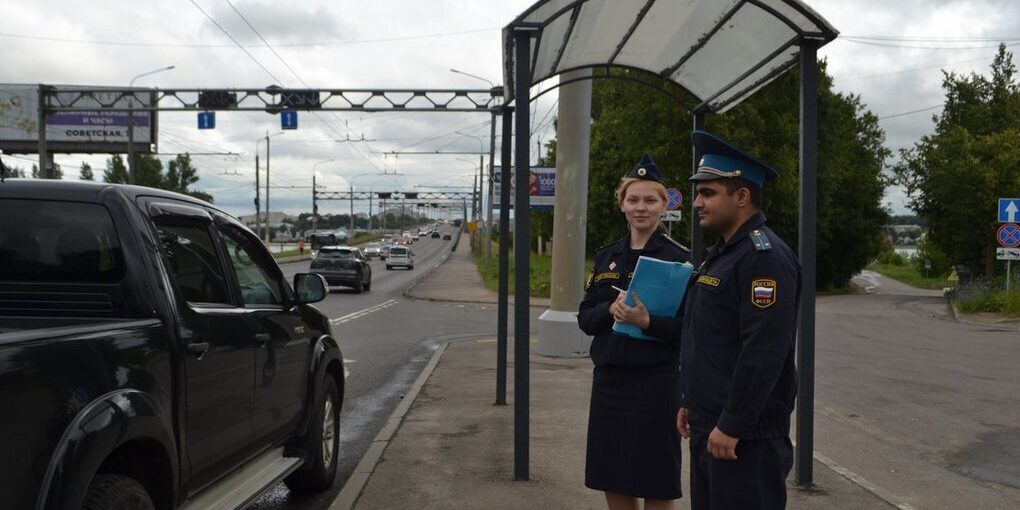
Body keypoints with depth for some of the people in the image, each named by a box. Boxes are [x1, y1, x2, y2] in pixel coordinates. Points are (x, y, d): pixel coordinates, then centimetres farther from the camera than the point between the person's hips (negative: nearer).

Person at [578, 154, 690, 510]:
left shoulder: (679, 257, -5)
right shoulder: (606, 257, 10)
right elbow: (584, 318, 8)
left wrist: (647, 321, -25)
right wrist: (610, 309, -13)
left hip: (655, 382, -5)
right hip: (608, 379, 5)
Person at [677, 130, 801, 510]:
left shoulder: (764, 256, -17)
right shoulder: (723, 253, 15)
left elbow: (765, 351, -25)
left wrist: (731, 425, -23)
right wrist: (691, 403, 20)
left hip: (744, 433, -10)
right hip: (709, 425, 10)